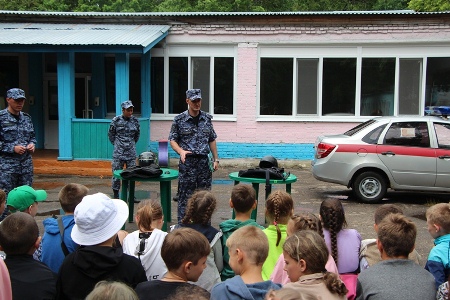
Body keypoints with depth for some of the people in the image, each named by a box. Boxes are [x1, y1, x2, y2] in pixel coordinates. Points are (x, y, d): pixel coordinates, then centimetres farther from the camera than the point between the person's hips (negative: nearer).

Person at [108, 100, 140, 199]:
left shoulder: (135, 120, 4)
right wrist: (117, 144, 11)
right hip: (118, 152, -2)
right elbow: (111, 134, 8)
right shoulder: (116, 120, -4)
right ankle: (116, 195, 10)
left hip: (131, 152, 2)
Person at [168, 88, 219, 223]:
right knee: (185, 196, 0)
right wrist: (181, 151, -17)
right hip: (187, 162, -3)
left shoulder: (207, 118, 9)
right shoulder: (179, 120, -1)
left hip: (204, 161, 3)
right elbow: (172, 140, 2)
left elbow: (212, 140, 15)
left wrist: (216, 159, 10)